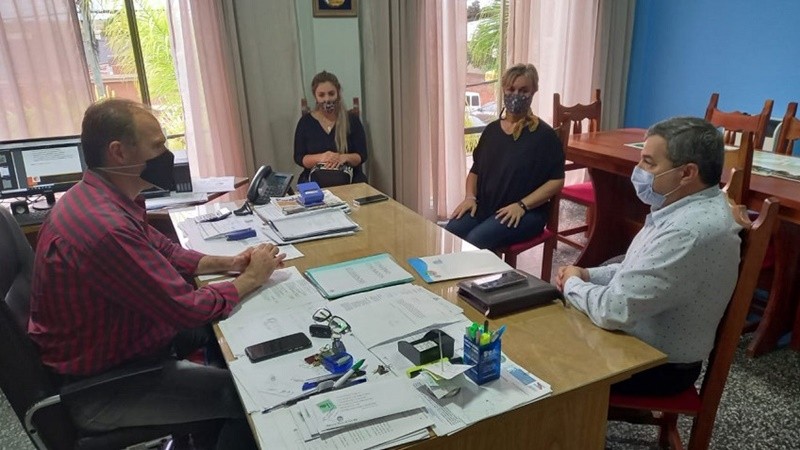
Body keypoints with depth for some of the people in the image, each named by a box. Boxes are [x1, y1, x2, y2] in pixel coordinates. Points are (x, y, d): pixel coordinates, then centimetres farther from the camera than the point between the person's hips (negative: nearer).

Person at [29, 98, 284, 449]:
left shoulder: (101, 197, -3)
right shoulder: (104, 226, -36)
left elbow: (165, 252, 9)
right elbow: (187, 309, -30)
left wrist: (227, 263, -5)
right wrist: (252, 278, -15)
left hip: (112, 341, 10)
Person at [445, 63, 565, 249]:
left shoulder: (544, 134, -3)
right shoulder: (491, 130, 13)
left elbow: (556, 180, -6)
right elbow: (475, 170, 19)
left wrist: (522, 205, -16)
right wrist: (470, 197, 0)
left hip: (526, 212, -4)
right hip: (484, 206, 5)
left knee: (476, 240, -30)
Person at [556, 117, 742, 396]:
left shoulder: (690, 231, -33)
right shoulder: (690, 207, 1)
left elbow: (614, 310, -33)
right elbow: (638, 269, 14)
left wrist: (572, 284, -13)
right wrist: (587, 275, -1)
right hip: (649, 342, 9)